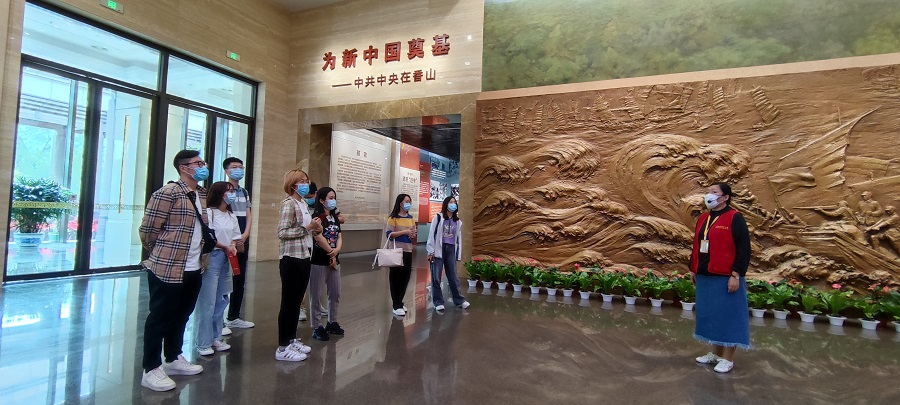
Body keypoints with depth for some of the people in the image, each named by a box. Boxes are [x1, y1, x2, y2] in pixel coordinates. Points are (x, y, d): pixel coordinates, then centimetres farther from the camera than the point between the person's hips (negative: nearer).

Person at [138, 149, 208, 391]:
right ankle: (151, 370, 18)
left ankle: (174, 359, 34)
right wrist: (162, 255, 3)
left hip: (193, 270, 8)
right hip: (167, 269, -8)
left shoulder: (203, 195, 11)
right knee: (160, 319, 5)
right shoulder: (167, 193, -15)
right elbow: (147, 230, -12)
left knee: (181, 317, 19)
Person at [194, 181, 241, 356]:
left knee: (221, 301, 12)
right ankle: (203, 343, 8)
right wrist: (225, 247, -14)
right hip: (211, 257, -7)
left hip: (226, 259, 7)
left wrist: (233, 248, -3)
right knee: (207, 301, -2)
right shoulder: (209, 213, -8)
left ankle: (215, 338, 24)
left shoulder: (232, 216, 14)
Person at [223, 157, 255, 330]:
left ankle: (233, 317, 20)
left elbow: (249, 215, 11)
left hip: (243, 241, 7)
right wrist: (234, 240, -13)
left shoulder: (245, 192, 16)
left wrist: (244, 236, -5)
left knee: (240, 280, 10)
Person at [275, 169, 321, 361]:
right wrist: (307, 228, -19)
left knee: (297, 301, 15)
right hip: (292, 259, -9)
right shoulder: (288, 204, -12)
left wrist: (314, 229, 6)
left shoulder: (304, 204, 14)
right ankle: (283, 347, 8)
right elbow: (282, 232, -20)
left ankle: (292, 340, 26)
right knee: (289, 302, -2)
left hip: (304, 258, 9)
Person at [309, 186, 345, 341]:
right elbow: (319, 238, -18)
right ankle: (317, 327, 10)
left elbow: (339, 237, 7)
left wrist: (336, 251, -13)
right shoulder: (316, 216, -9)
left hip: (334, 260, 8)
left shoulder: (334, 218, 13)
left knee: (335, 293, 14)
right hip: (319, 261, -8)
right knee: (316, 295, 2)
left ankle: (332, 323, 27)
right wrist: (331, 252, -8)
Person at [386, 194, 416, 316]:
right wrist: (404, 232, -19)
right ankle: (396, 306, 8)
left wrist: (412, 235, -7)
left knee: (405, 277, 10)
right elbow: (389, 234, -13)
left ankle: (399, 302, 26)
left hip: (408, 251, 6)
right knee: (396, 277, 1)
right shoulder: (393, 218, -6)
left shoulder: (411, 218, 12)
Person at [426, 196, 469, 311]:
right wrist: (431, 251, -10)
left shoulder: (457, 221, 12)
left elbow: (459, 238, 15)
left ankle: (459, 300, 18)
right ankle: (438, 302, 12)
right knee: (436, 277, 2)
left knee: (453, 276, 9)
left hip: (451, 250, 4)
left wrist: (459, 254, 11)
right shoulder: (438, 217, -2)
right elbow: (432, 234, -5)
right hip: (438, 249, -3)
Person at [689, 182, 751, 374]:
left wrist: (736, 275, -17)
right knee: (710, 315, 14)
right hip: (705, 277, 7)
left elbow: (744, 249, -13)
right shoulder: (703, 218, 12)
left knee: (727, 316, 2)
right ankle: (715, 353, 28)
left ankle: (727, 359, 14)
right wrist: (693, 269, 17)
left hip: (726, 278, -7)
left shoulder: (734, 218, -9)